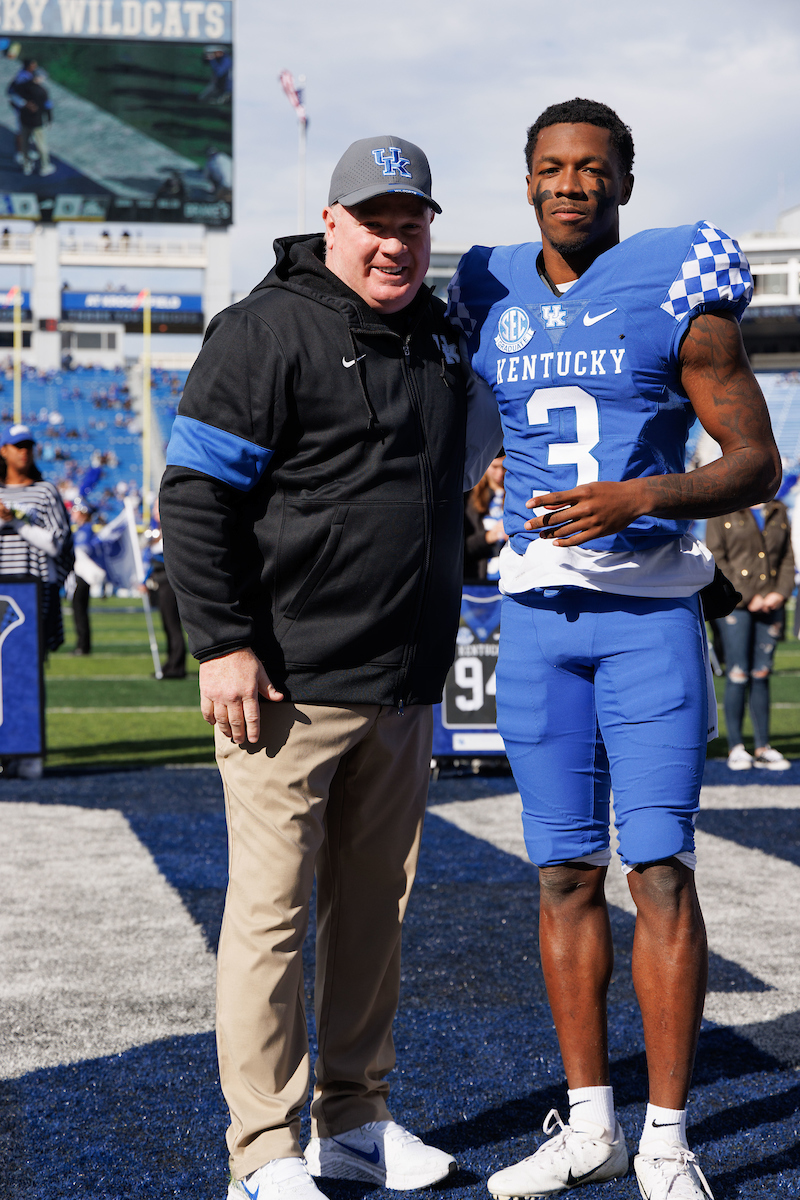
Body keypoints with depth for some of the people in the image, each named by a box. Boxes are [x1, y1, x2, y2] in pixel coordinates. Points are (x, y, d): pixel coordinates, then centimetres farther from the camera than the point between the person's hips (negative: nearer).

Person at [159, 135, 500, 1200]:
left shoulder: (439, 334, 15)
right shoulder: (267, 331, -7)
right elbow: (195, 498, -11)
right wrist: (222, 644, -16)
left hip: (403, 689, 7)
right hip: (290, 683, -7)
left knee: (375, 907, 13)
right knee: (273, 912, -3)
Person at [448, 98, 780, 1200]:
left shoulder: (677, 294, -3)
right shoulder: (490, 301, 10)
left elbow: (758, 464, -4)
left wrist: (638, 497, -18)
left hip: (651, 610, -4)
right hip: (537, 612, 4)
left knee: (660, 870, -6)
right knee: (566, 874, 6)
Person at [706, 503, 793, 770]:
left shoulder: (779, 512, 15)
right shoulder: (723, 511, 0)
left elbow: (787, 558, 15)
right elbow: (716, 560, -6)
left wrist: (781, 592, -3)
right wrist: (746, 597, -12)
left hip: (771, 605, 4)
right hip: (735, 606, -4)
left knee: (761, 675, 5)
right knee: (738, 675, -6)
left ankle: (763, 748, 9)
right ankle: (735, 748, 2)